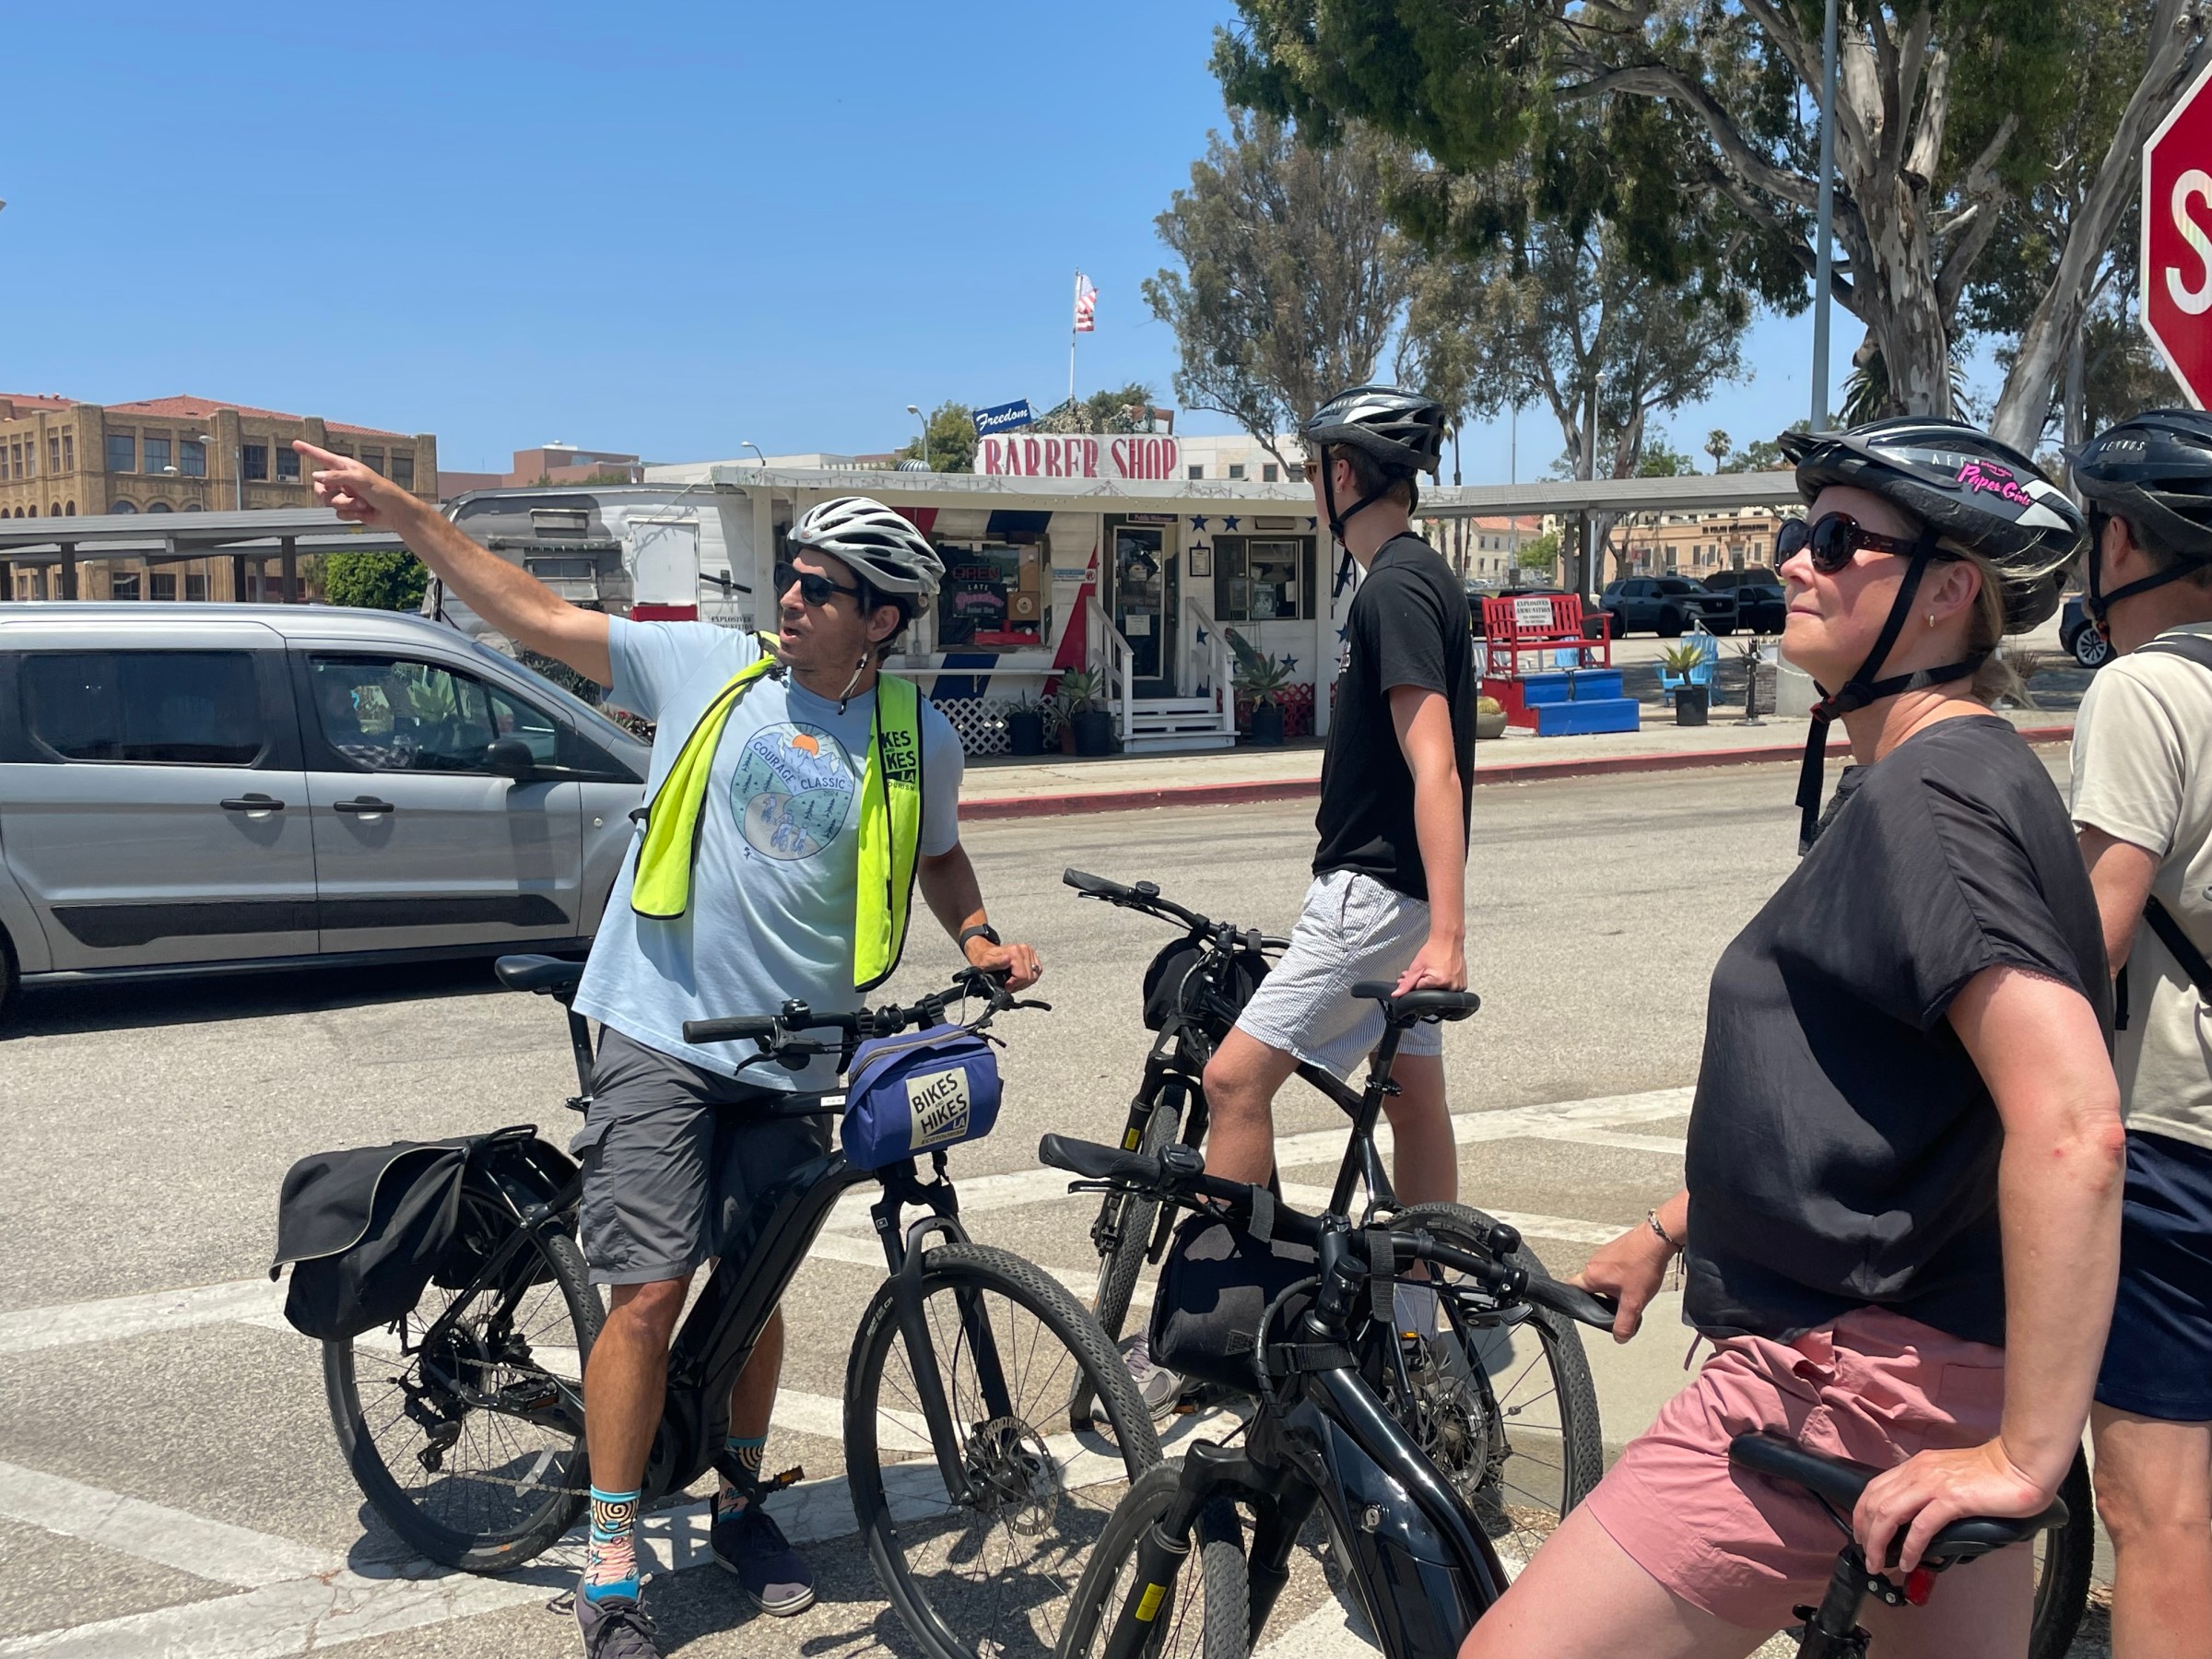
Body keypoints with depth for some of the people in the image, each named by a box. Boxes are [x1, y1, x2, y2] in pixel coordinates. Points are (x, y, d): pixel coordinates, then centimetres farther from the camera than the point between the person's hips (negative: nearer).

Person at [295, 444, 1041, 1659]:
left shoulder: (915, 738, 1)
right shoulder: (707, 667, -2)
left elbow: (937, 854, 20)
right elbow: (535, 615, 0)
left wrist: (980, 939, 1)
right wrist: (400, 511, -4)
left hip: (793, 1058, 2)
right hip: (662, 1033, -2)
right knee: (649, 1295, -7)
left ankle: (741, 1506, 34)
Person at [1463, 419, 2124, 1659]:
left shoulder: (1929, 798, -18)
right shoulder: (1943, 775, 14)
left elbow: (2073, 1124, -29)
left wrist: (2027, 1454, -25)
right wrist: (1669, 1231, 24)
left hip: (1858, 1373, -10)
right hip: (1935, 1352, 10)